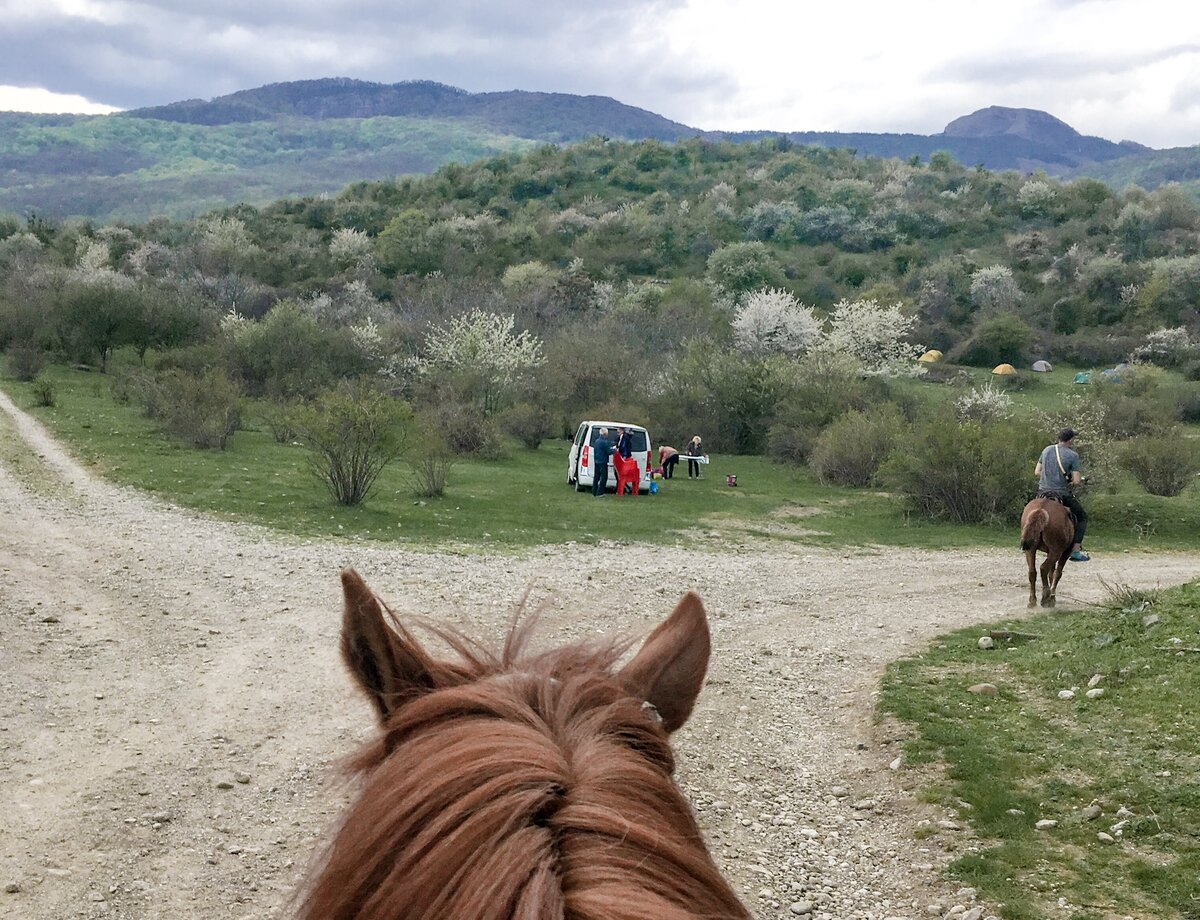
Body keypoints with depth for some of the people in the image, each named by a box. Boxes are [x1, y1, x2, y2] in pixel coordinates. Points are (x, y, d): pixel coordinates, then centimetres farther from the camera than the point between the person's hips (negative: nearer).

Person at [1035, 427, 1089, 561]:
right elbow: (1076, 481, -12)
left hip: (1042, 491, 5)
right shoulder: (1072, 455, -9)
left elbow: (1037, 472, 10)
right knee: (1082, 516, 14)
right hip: (1062, 494, -5)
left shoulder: (1047, 450, 7)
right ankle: (1075, 550, 4)